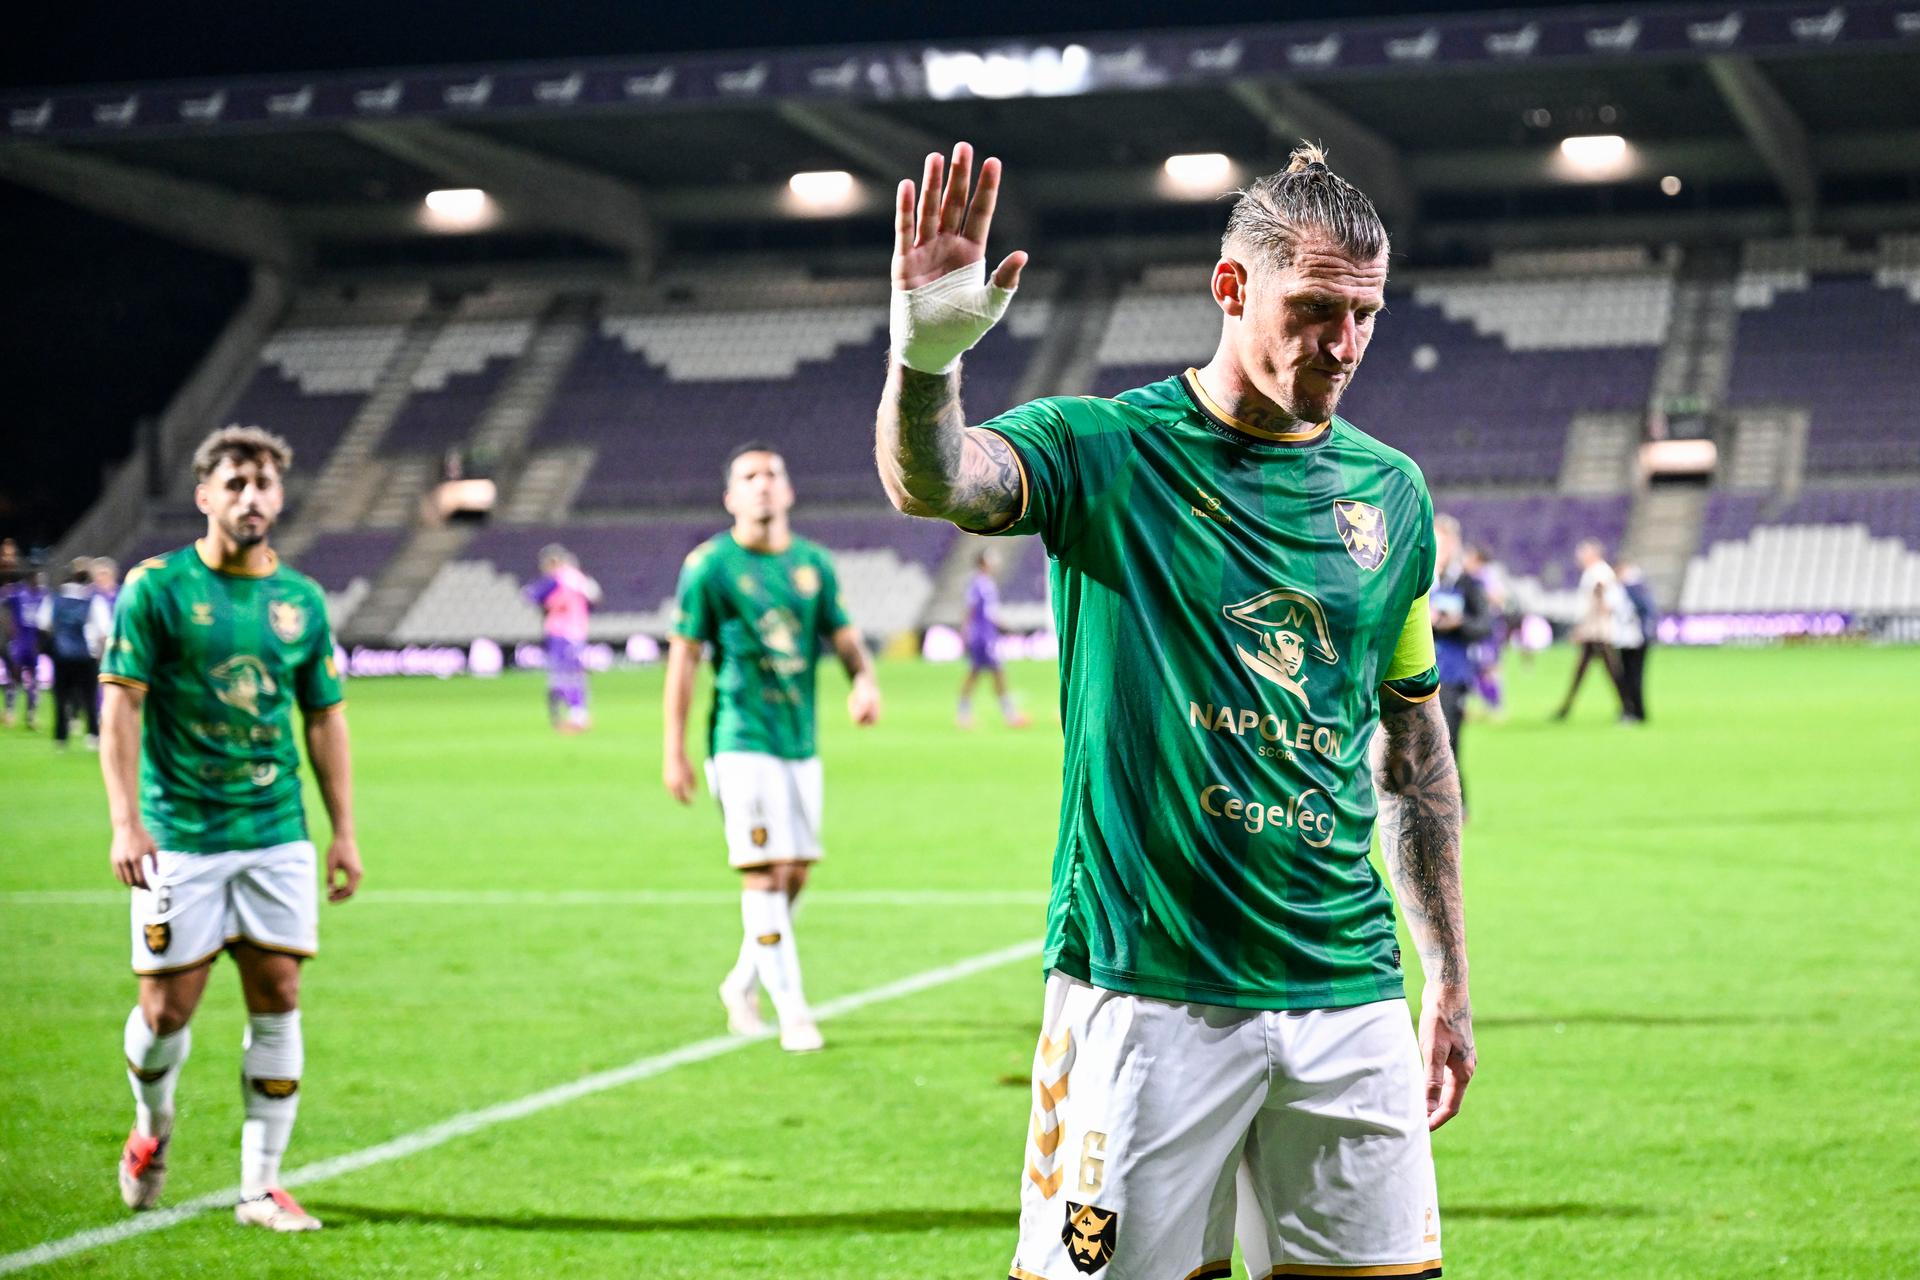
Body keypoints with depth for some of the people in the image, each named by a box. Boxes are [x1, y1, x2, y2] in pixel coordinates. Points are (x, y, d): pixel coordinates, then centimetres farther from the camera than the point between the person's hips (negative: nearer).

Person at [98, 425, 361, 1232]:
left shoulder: (302, 599, 8)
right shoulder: (156, 587, -4)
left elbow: (325, 719, 13)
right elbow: (122, 706, -7)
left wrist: (344, 831, 9)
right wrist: (125, 822, -16)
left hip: (278, 834, 3)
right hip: (179, 835, -3)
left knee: (277, 999, -1)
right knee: (168, 1007, -2)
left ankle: (261, 1186, 8)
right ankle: (151, 1127, 30)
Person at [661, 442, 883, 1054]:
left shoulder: (813, 563, 9)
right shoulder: (710, 565, -5)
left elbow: (844, 635, 11)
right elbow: (683, 657, -4)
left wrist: (865, 681, -12)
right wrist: (673, 752, -6)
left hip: (801, 744, 5)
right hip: (742, 743, -5)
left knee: (796, 874, 9)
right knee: (765, 873, -11)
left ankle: (744, 982, 30)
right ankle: (792, 1009, -7)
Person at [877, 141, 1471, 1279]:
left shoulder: (1391, 490, 10)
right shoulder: (1105, 450, -3)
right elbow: (934, 482, -25)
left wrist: (1449, 981, 17)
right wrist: (926, 359, -47)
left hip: (1347, 993, 4)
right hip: (1143, 990, -4)